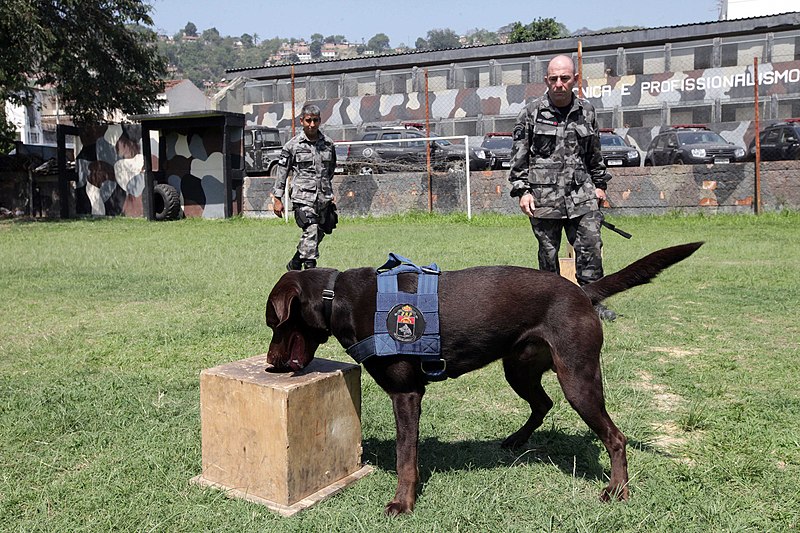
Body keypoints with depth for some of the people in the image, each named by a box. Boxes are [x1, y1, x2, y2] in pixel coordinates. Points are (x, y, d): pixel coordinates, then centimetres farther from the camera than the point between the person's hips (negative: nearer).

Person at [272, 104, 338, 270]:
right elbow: (282, 171, 2)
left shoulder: (328, 143, 8)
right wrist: (277, 199, 0)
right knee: (311, 232, -17)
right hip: (303, 196, -5)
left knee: (318, 234, 11)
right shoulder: (292, 145, -2)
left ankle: (294, 264, 30)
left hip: (324, 197, 5)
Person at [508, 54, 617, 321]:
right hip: (543, 196, -2)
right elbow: (518, 156, 2)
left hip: (581, 194, 3)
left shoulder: (586, 111, 11)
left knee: (591, 247, -1)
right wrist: (521, 190, -4)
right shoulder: (531, 113, 1)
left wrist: (599, 184, 19)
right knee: (548, 253, 5)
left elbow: (595, 154, 21)